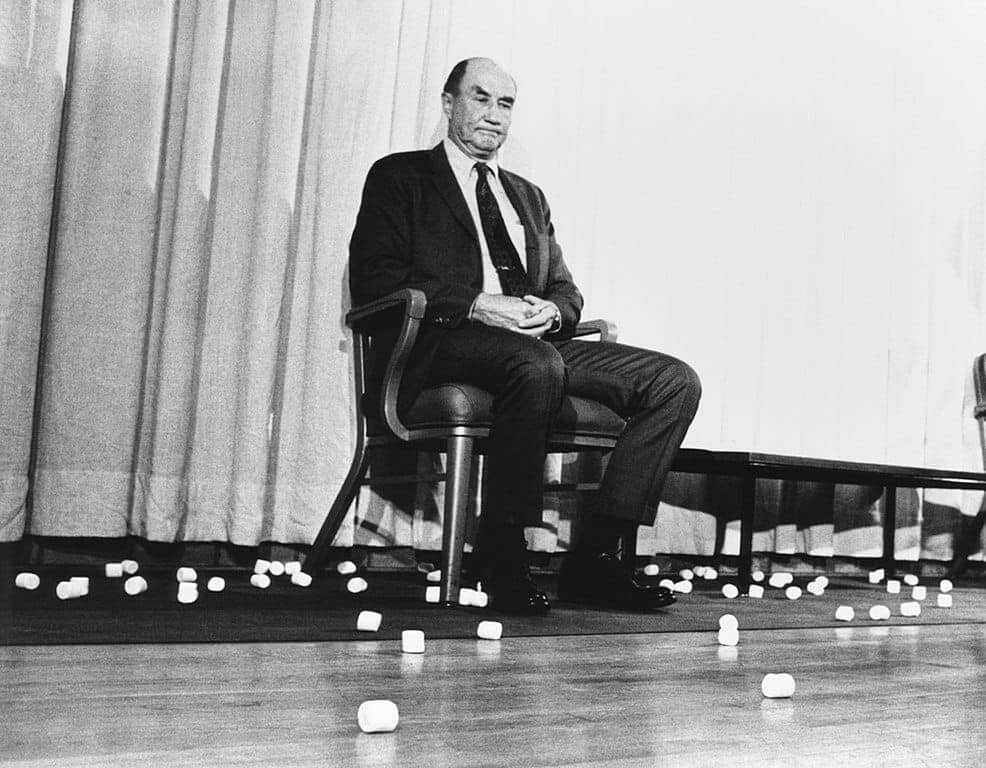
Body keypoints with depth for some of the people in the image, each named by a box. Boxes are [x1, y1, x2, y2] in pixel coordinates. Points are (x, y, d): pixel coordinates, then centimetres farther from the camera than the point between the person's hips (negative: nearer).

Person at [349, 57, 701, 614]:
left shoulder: (529, 197, 29)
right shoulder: (400, 177, 11)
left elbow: (565, 290, 24)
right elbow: (373, 279, -4)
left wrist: (551, 312, -3)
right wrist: (476, 304, -16)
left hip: (537, 343, 6)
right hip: (440, 345, -6)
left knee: (675, 380, -13)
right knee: (537, 365, -39)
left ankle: (596, 556, -15)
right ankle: (501, 555, -23)